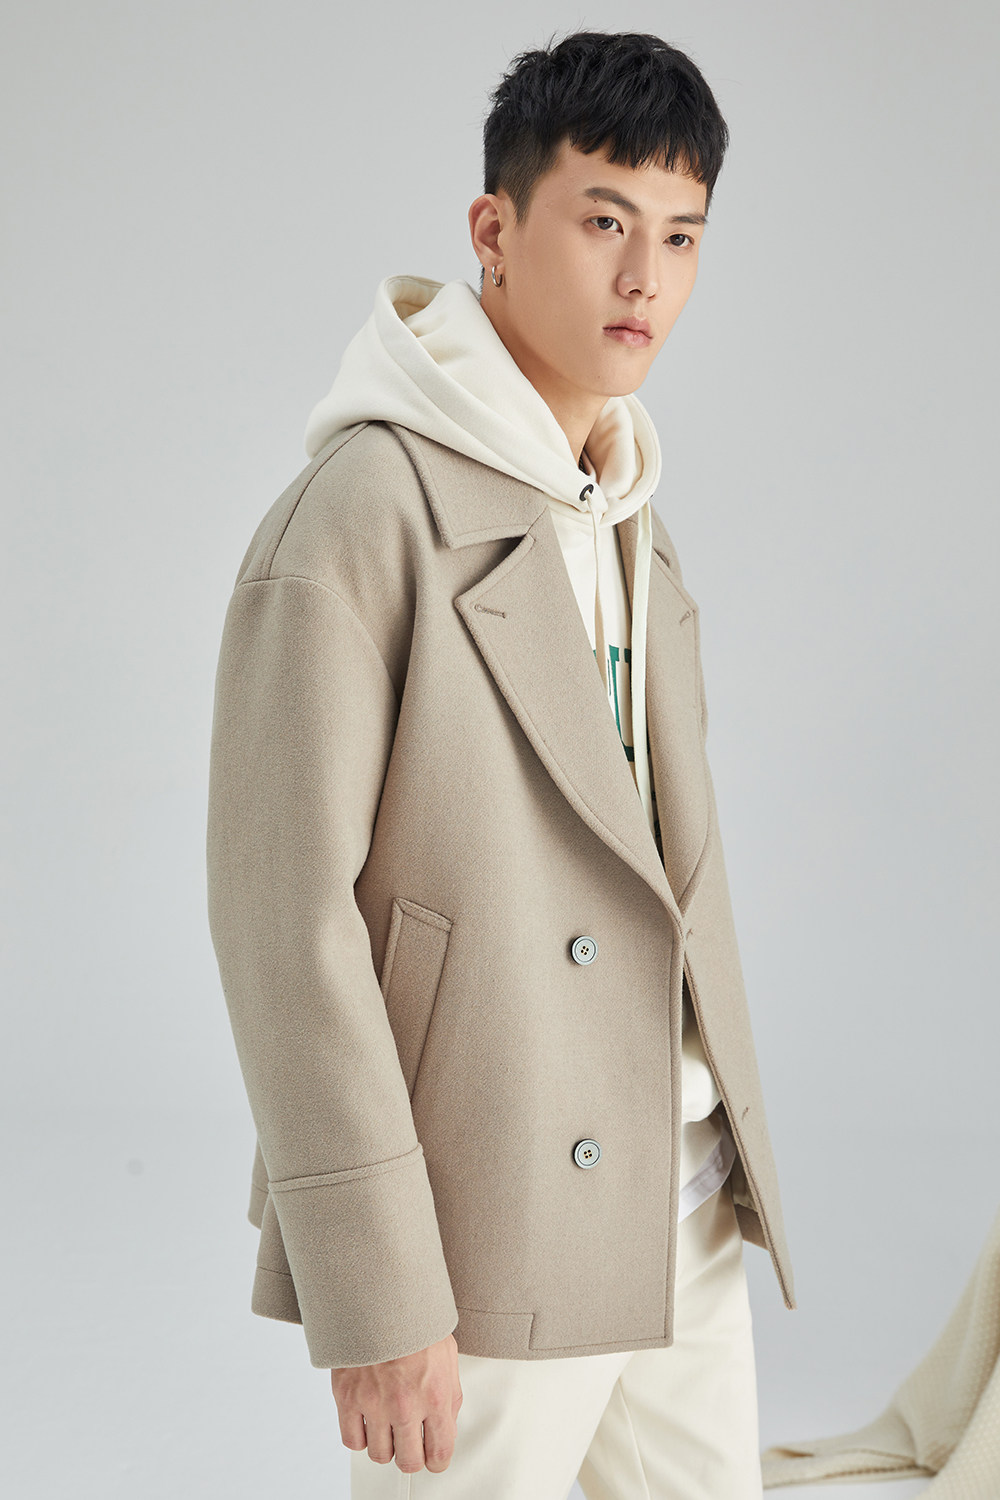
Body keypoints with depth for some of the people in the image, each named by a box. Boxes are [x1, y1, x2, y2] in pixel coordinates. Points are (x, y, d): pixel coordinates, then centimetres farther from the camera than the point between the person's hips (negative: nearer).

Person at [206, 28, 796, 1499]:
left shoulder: (632, 523, 12)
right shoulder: (363, 508, -14)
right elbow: (285, 911, -18)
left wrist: (723, 1155, 17)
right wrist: (374, 1296, -19)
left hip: (685, 1216, 8)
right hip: (486, 1244, -7)